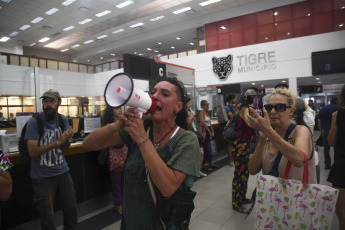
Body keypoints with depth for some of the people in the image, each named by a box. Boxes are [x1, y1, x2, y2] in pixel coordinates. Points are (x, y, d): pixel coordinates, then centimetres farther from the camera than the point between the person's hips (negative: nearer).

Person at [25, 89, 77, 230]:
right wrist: (57, 142, -26)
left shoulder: (63, 120, 0)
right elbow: (32, 152, -18)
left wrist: (67, 139, -18)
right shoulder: (34, 122, -13)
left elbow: (66, 148, 4)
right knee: (47, 218, 11)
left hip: (63, 172, 4)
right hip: (42, 177, -3)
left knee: (71, 209, 13)